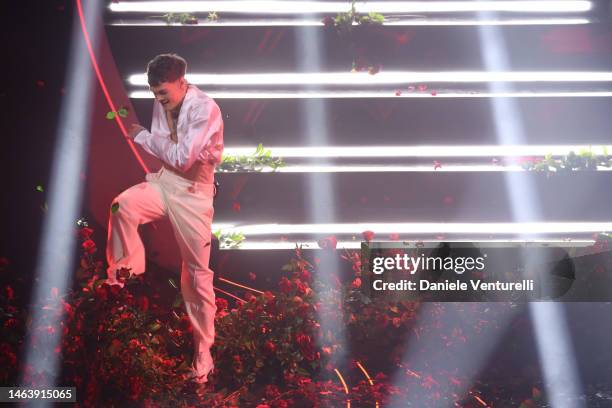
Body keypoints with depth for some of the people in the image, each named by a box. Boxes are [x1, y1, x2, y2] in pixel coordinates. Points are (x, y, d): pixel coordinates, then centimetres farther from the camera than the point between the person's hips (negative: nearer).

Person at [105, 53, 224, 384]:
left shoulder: (205, 108, -18)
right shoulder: (162, 104, 4)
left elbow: (182, 157, -23)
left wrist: (143, 136, -13)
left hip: (193, 191, -5)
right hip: (163, 181, 5)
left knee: (197, 271, 2)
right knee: (123, 205, -30)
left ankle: (203, 350, 15)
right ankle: (126, 270, -6)